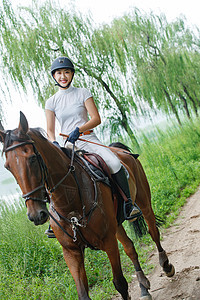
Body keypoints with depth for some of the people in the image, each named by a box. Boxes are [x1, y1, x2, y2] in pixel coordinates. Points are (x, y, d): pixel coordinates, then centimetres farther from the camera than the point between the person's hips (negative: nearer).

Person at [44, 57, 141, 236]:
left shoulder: (83, 93, 5)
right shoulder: (51, 102, 10)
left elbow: (96, 119, -4)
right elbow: (50, 130, 5)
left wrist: (78, 130, -20)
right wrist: (54, 143, -18)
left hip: (89, 140, -2)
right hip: (68, 146, 2)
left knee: (114, 162, -30)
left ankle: (128, 203, -14)